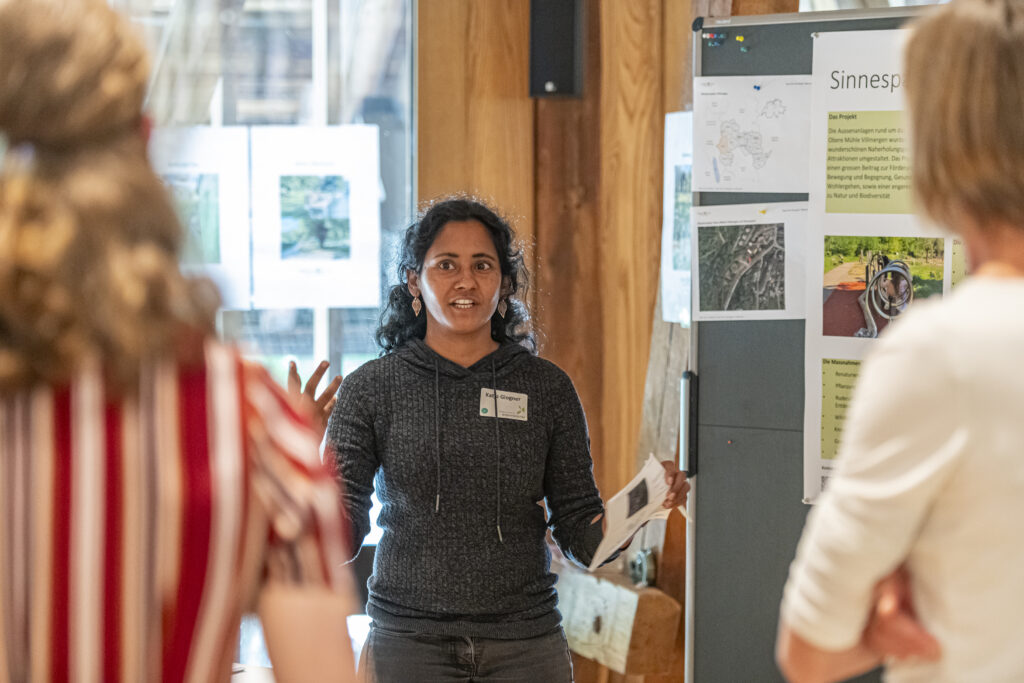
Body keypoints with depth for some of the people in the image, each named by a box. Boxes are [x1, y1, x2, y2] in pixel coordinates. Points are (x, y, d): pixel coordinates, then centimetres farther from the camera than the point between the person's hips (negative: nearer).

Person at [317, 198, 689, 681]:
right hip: (409, 641, -1)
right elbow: (341, 540, -5)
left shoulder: (547, 388, 5)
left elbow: (582, 537, 5)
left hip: (525, 642, 1)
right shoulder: (372, 388, 0)